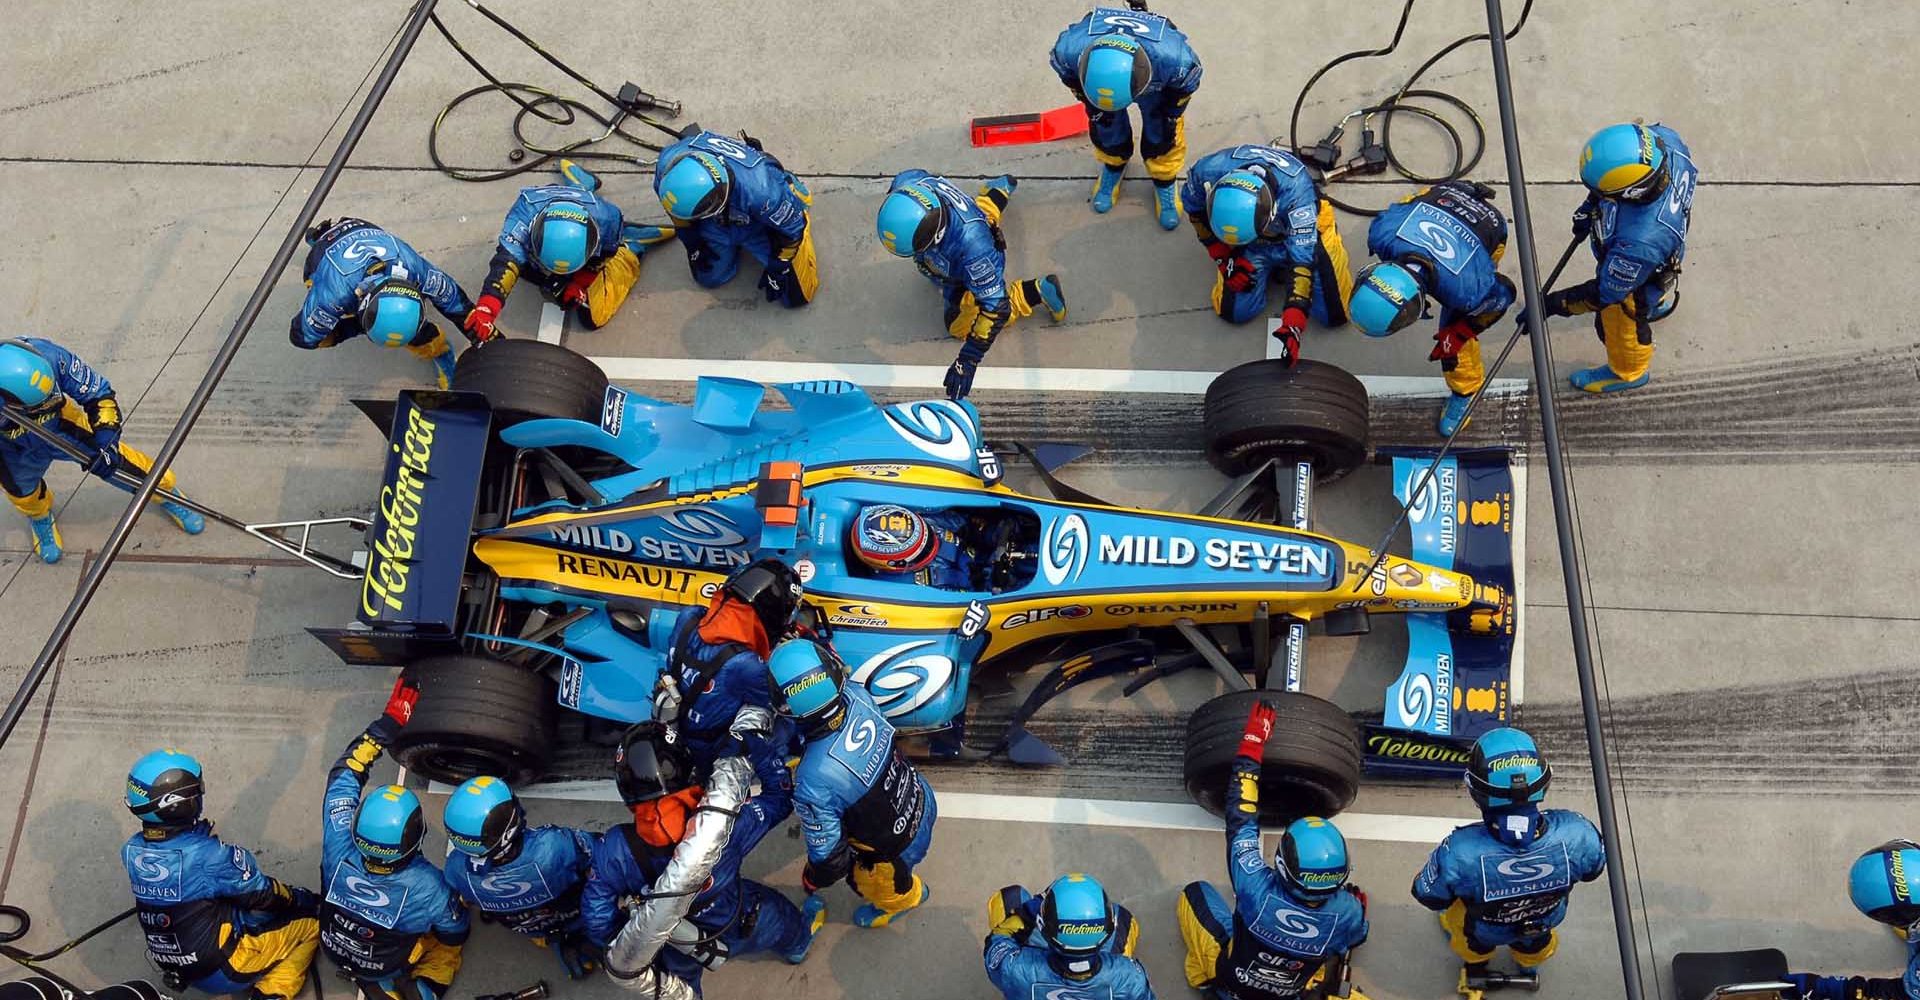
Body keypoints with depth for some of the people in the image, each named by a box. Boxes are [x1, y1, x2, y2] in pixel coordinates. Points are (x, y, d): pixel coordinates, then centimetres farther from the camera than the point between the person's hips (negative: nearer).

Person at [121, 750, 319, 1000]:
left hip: (175, 967, 7)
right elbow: (263, 895, -15)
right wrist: (310, 900, 0)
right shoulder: (206, 855, -29)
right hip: (224, 970, -7)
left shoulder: (132, 852, -10)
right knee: (310, 922, 4)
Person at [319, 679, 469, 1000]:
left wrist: (387, 723, -20)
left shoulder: (340, 851, -35)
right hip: (387, 967, -3)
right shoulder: (427, 887, -38)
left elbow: (344, 775, -21)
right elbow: (455, 934, -17)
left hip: (335, 949, 3)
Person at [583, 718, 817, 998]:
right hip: (738, 930, 0)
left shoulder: (615, 849, -34)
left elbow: (598, 919, -22)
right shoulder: (724, 823, -37)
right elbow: (779, 797, -18)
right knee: (780, 912, 35)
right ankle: (797, 943, 67)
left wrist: (623, 947, -5)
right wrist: (754, 741, -14)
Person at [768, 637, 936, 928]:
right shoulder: (858, 697, -27)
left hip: (899, 847, -6)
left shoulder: (813, 782, -41)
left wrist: (811, 881, -3)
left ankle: (904, 898, 63)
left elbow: (829, 856, -24)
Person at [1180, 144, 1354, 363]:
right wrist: (1223, 259, -9)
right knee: (1235, 311, -9)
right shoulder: (1206, 173, -35)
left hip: (1304, 224, -2)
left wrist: (1292, 325, -48)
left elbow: (1302, 257, -42)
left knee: (1334, 314, -8)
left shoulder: (1295, 187, -43)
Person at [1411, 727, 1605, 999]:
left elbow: (1428, 896, -21)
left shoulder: (1459, 853, -44)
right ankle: (1529, 959, 65)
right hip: (1544, 923, 2)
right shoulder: (1576, 834, -37)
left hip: (1484, 932, -2)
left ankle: (1475, 962, 57)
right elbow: (1593, 870, -12)